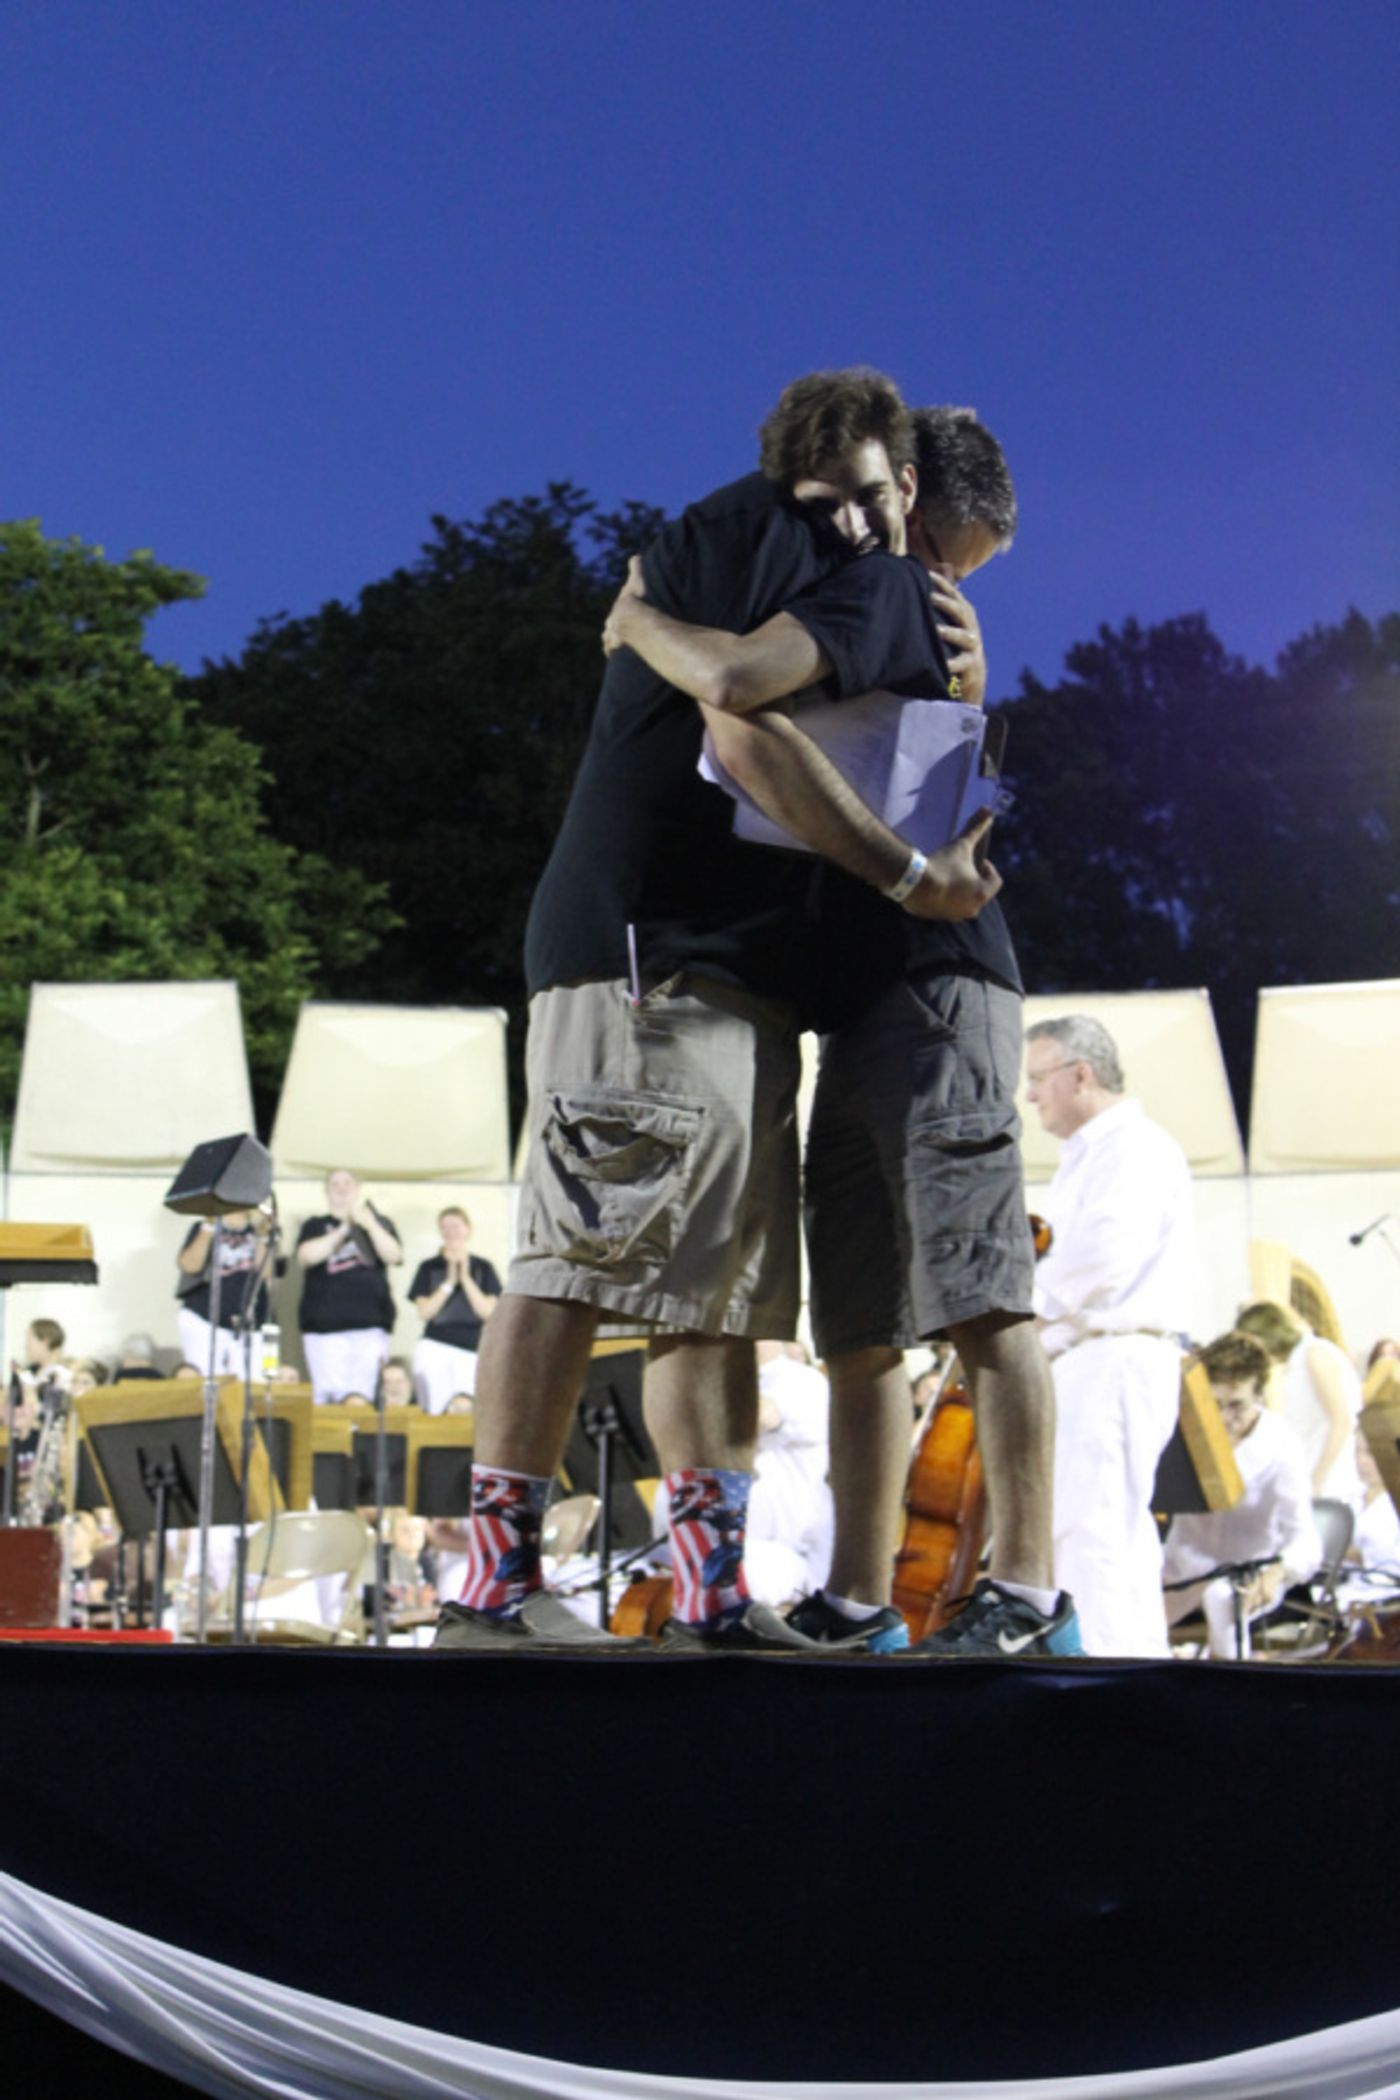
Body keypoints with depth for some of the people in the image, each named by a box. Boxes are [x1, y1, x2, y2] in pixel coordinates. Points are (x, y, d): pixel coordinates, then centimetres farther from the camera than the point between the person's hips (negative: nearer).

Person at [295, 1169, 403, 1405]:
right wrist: (344, 1230, -7)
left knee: (364, 1393, -8)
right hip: (324, 1325, -1)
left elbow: (393, 1256, 0)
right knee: (329, 1394, -11)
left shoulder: (380, 1224, 18)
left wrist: (369, 1224, -12)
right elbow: (306, 1256, -4)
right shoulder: (315, 1226, 16)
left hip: (370, 1324, 1)